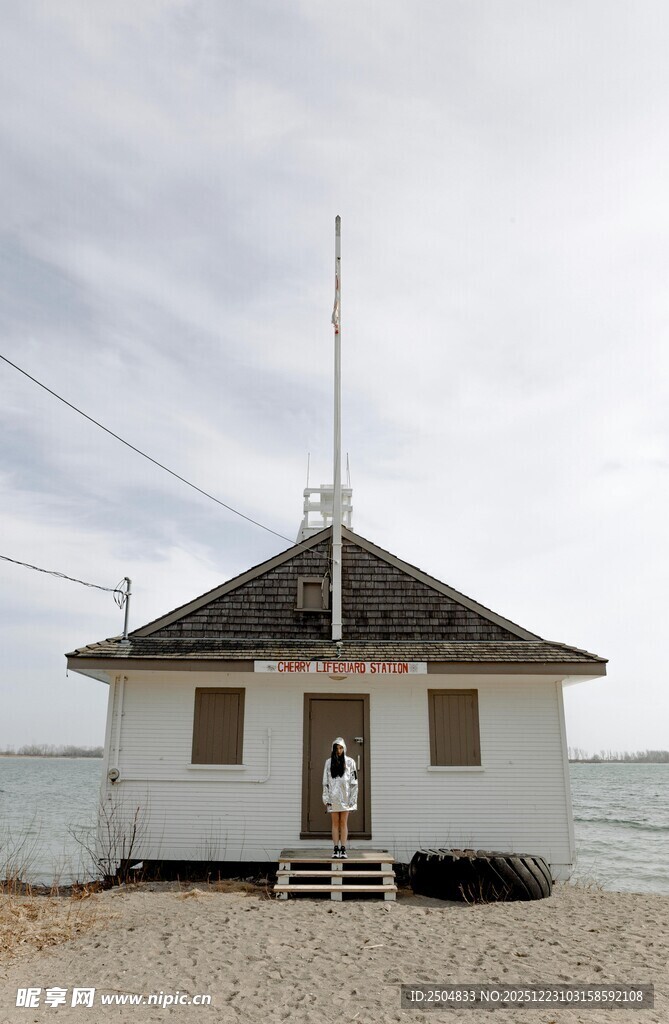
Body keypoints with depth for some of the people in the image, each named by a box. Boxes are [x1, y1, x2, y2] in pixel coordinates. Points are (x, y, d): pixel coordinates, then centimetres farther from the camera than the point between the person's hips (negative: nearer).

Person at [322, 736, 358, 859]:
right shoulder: (329, 762, 7)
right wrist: (326, 799, 1)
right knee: (335, 823, 4)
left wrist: (353, 799, -4)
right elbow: (325, 782, 6)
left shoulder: (350, 762, 2)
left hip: (345, 797, -1)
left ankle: (343, 849, 4)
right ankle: (336, 850, 7)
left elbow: (354, 782, 1)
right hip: (333, 797, 1)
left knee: (343, 823, 1)